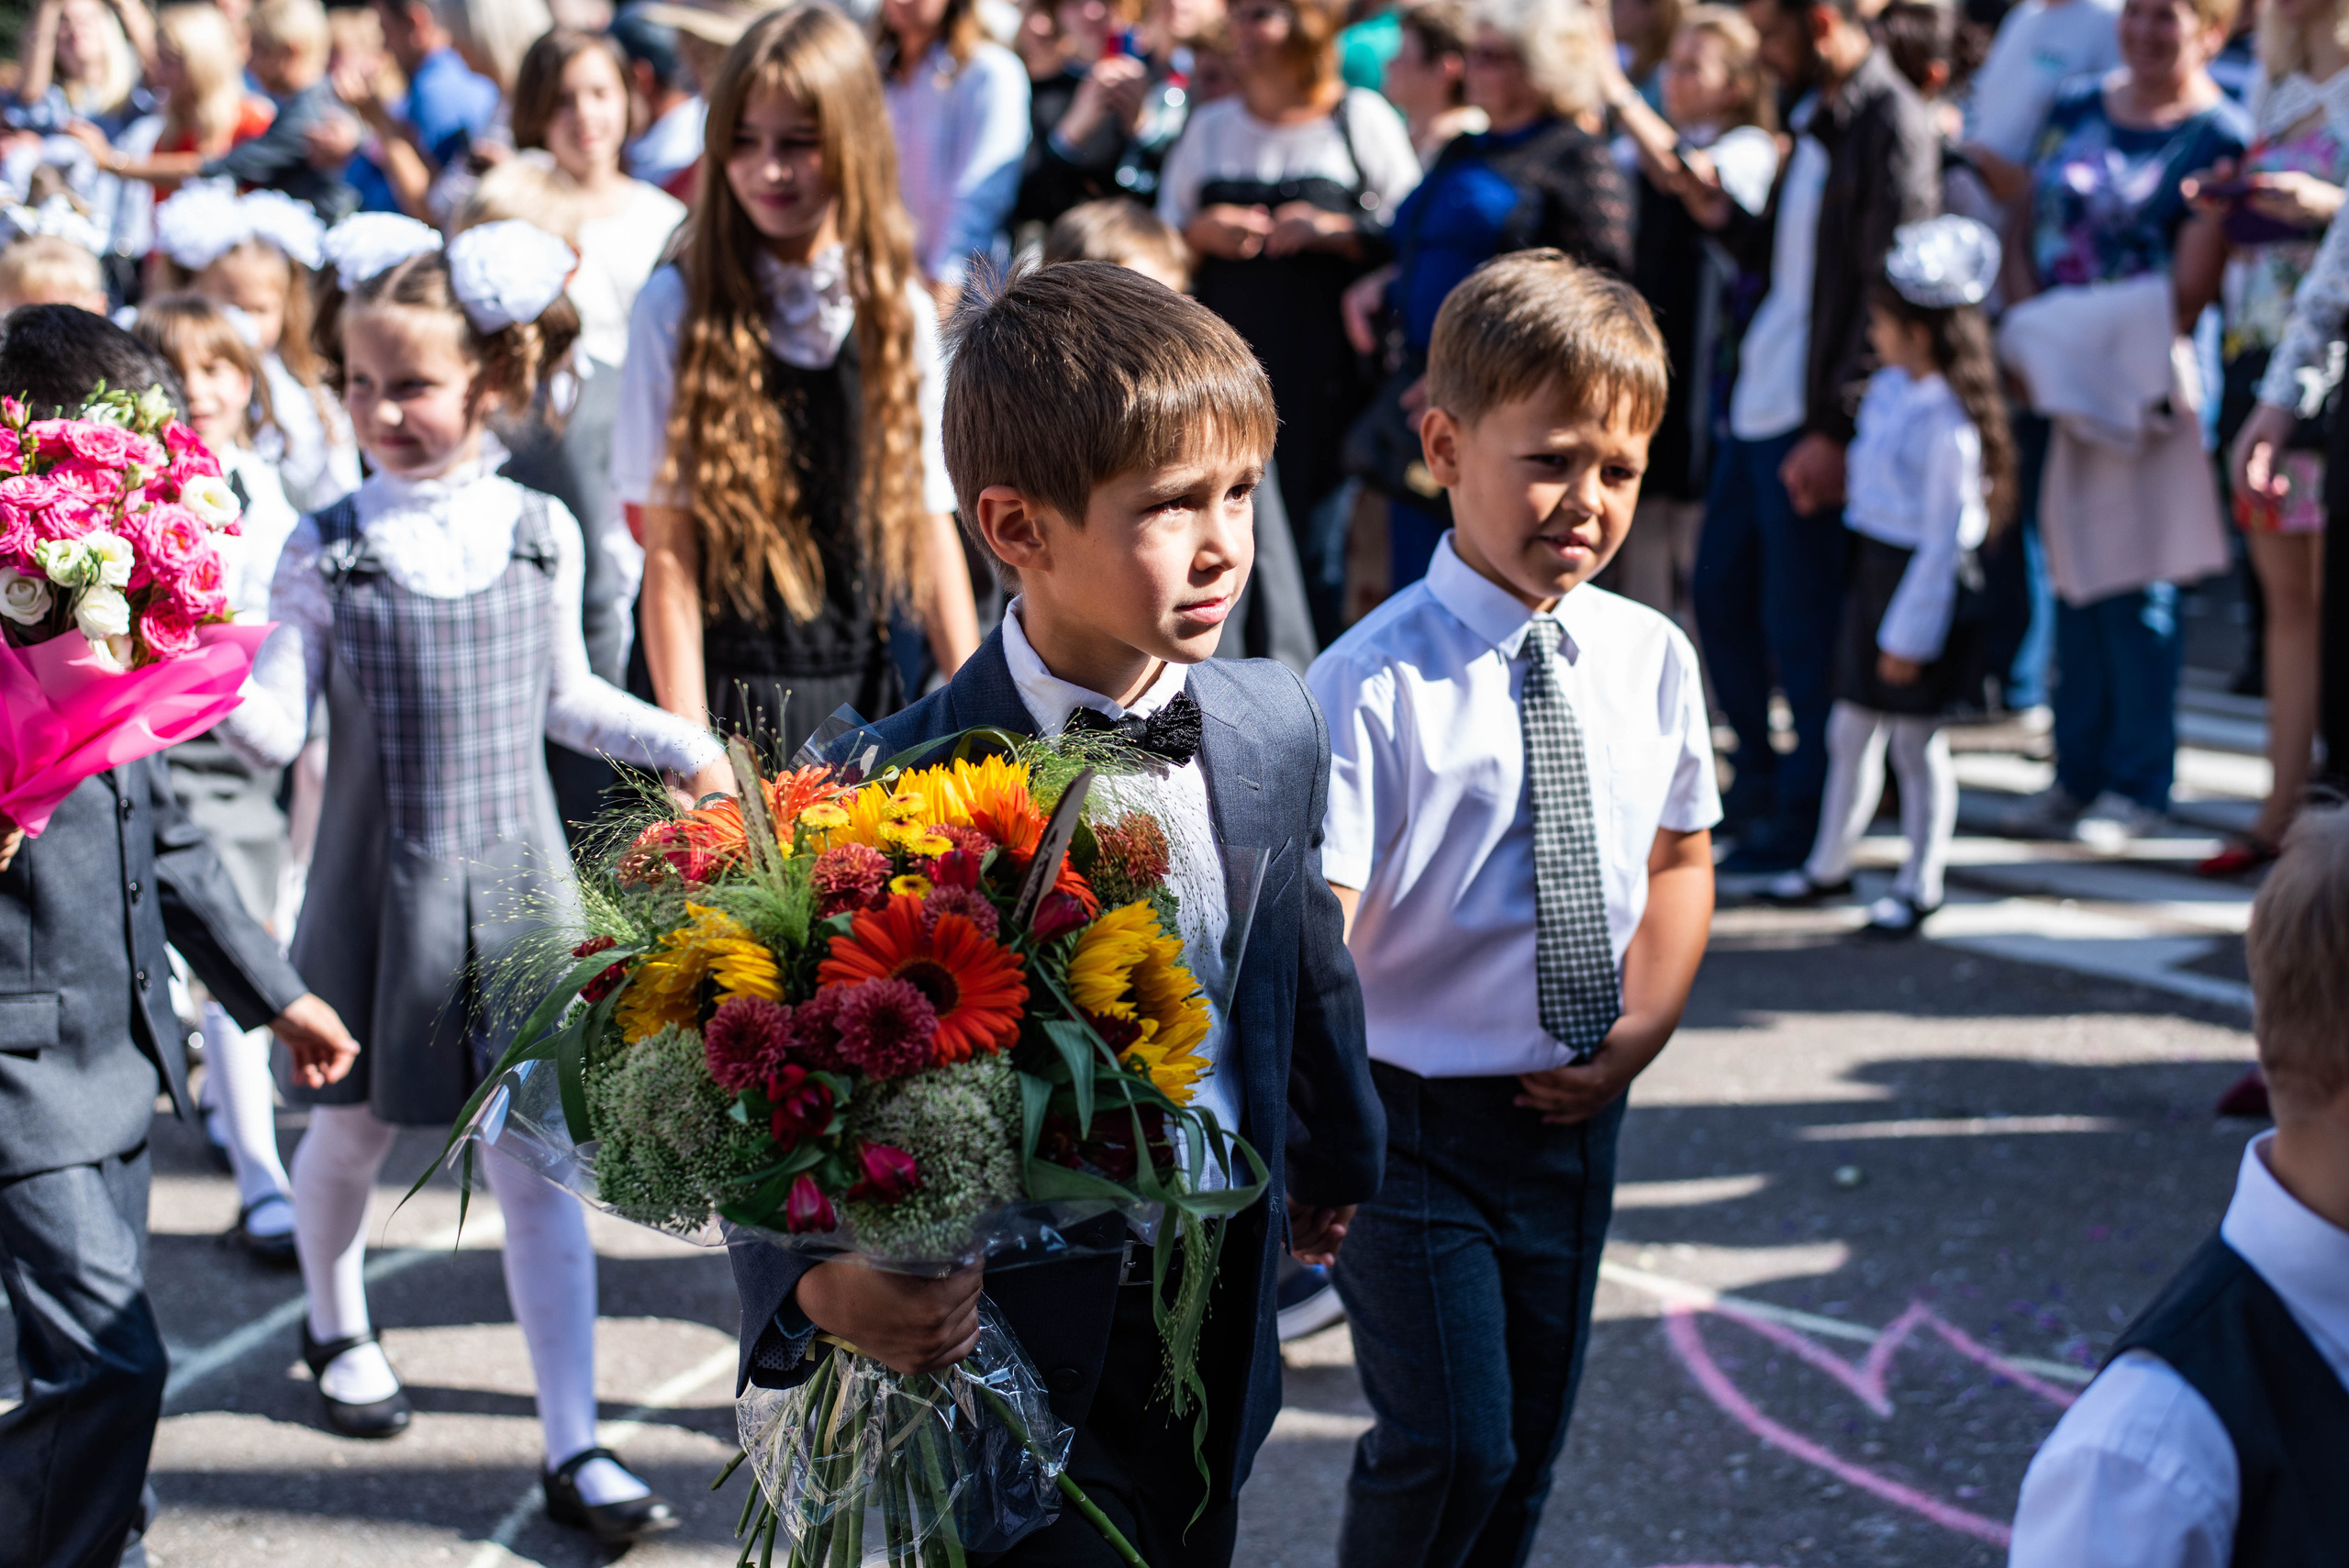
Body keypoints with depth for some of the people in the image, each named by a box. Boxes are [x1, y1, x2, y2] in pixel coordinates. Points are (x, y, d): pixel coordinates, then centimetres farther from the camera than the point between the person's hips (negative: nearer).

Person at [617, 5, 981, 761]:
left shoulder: (900, 310, 4)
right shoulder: (679, 308, -5)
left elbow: (930, 524, 5)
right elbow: (668, 545, -7)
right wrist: (688, 744, -11)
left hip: (859, 690, 3)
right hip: (717, 685, -3)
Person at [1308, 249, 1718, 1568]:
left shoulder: (1652, 660, 0)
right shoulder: (1373, 682, -17)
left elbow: (1681, 857, 15)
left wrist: (1643, 1029, 0)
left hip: (1573, 1115, 5)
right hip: (1416, 1121, -5)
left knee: (1530, 1448, 16)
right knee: (1451, 1448, -9)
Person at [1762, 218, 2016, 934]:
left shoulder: (1947, 423, -22)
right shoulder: (1887, 390, 3)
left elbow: (1944, 538, -20)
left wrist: (1910, 632, -18)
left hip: (1921, 580, -8)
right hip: (1872, 565, 8)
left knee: (1915, 740, 3)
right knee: (1850, 729, 16)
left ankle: (1920, 885, 17)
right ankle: (1829, 865, 30)